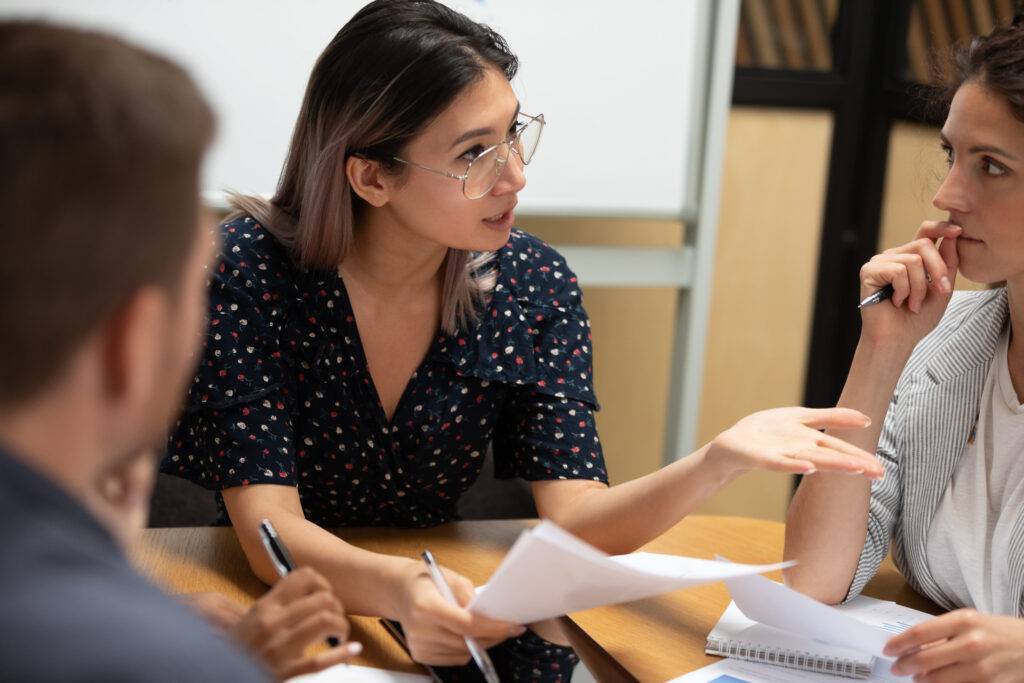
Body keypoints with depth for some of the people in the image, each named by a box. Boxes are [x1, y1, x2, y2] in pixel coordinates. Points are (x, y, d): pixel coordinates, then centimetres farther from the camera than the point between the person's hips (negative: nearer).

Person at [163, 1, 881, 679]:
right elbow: (269, 528, -22)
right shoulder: (250, 270, -18)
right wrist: (396, 588, -43)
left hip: (450, 612, 2)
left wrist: (717, 461, -32)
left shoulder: (536, 286, -7)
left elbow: (574, 521, -13)